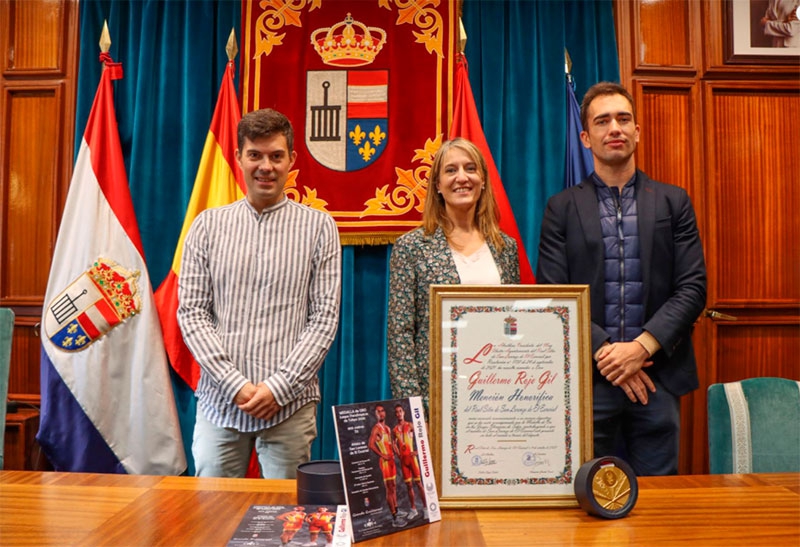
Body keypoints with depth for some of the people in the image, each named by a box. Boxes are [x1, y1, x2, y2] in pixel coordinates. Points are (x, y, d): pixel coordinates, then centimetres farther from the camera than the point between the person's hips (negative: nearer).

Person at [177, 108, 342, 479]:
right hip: (220, 400, 2)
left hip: (289, 405, -1)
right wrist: (234, 383, -8)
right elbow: (191, 312, 2)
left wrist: (279, 387, -10)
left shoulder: (318, 227, 2)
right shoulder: (208, 225, 7)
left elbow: (325, 318, -2)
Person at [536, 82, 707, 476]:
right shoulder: (562, 207, 5)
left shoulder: (674, 202, 9)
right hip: (588, 379, -1)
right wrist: (604, 352, -12)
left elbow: (692, 288, 2)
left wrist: (641, 347, -11)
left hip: (657, 376, 2)